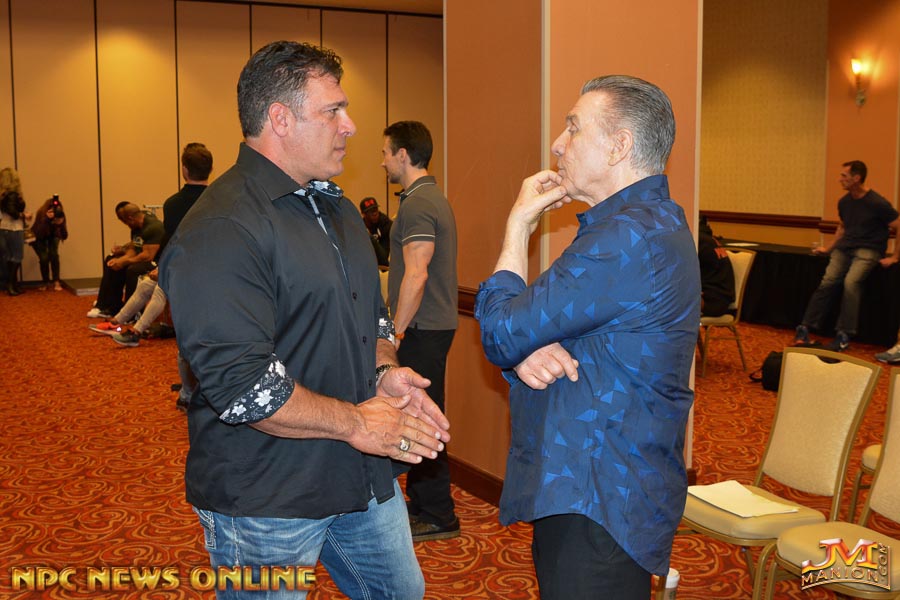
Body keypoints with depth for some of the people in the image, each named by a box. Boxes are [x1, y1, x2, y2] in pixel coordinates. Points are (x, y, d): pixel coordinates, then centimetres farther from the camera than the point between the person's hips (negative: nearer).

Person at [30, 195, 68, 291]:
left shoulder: (60, 215, -27)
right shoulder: (41, 213, -34)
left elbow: (64, 236, -26)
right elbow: (39, 234, -40)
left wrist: (61, 224, -43)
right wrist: (46, 219, -51)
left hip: (52, 236, 2)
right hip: (39, 238, -1)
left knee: (54, 255, -20)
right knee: (44, 258, -17)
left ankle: (56, 282, -13)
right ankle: (45, 283, 3)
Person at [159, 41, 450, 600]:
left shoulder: (338, 207, 11)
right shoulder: (220, 232, -21)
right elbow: (240, 386, -26)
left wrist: (385, 370, -1)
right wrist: (357, 423, -18)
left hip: (365, 480, 9)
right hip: (267, 504, -8)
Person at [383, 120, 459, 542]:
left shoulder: (417, 204, -16)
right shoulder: (433, 198, 16)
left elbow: (416, 275, -23)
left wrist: (395, 333, -19)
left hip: (421, 331, -10)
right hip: (433, 325, 10)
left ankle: (437, 517, 7)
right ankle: (420, 501, 29)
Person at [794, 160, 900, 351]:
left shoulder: (878, 204, -11)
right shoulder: (844, 202, 10)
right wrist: (828, 248, 21)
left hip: (868, 250, -6)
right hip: (845, 247, 6)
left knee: (851, 282, -30)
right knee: (828, 281, -16)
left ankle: (844, 335, -25)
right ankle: (805, 328, -19)